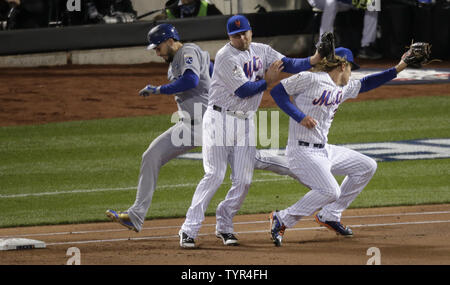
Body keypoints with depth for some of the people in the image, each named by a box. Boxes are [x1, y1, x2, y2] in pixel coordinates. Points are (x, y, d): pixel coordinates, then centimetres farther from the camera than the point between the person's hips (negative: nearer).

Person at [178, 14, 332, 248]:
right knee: (215, 175, -14)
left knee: (243, 180, 0)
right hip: (220, 121, -6)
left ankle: (224, 226, 16)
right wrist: (267, 81, -5)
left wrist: (315, 59, -16)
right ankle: (189, 230, -12)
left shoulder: (261, 51, 8)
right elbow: (243, 90, -17)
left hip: (245, 123, 6)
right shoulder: (226, 57, -13)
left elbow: (289, 64, -1)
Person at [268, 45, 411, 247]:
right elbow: (277, 91, -11)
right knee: (330, 191, -26)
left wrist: (398, 69, 21)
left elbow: (365, 84, 28)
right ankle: (282, 220, -12)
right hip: (302, 152, -10)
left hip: (324, 150, 10)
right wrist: (299, 117, -19)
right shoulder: (311, 79, -11)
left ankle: (329, 216, 17)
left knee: (367, 167, 15)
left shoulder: (344, 89, 15)